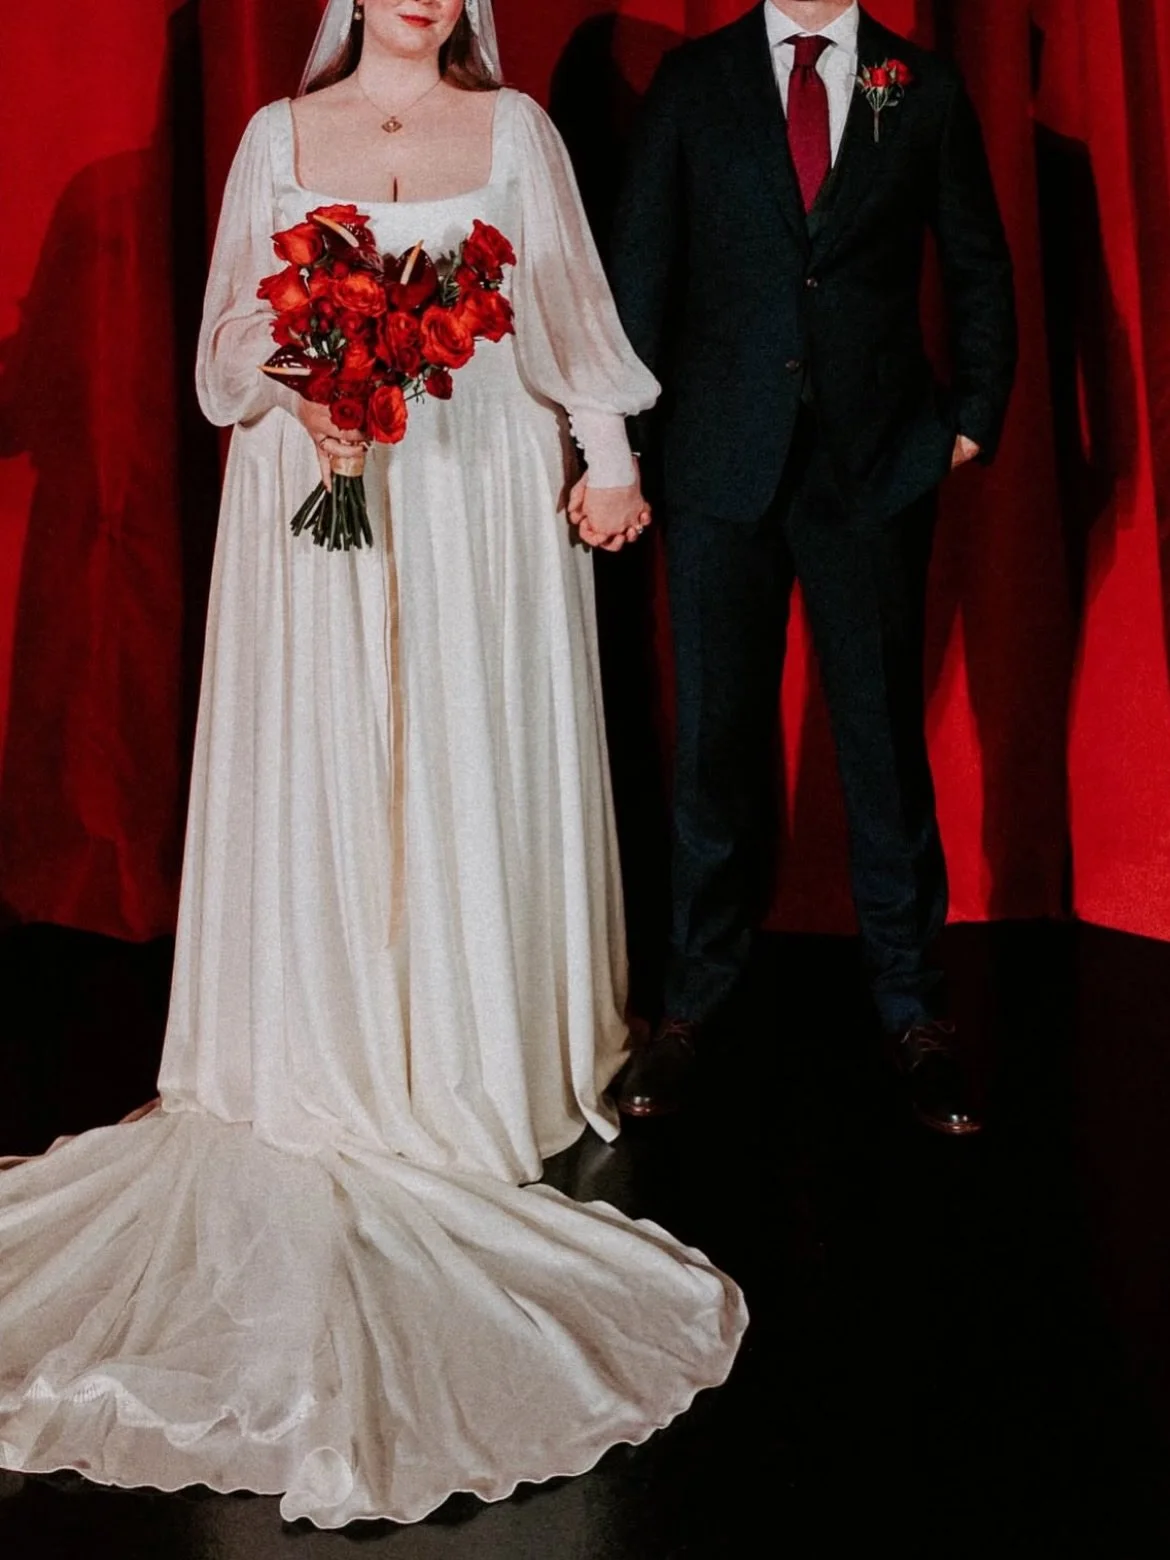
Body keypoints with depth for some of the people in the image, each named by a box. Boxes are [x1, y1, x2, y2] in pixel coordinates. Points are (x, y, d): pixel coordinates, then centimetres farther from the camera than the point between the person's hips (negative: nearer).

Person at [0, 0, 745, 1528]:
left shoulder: (514, 127, 11)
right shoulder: (281, 134, 10)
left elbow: (571, 305, 9)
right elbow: (237, 322, 8)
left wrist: (609, 457, 1)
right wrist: (303, 392, -12)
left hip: (485, 490, 0)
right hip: (322, 486, 0)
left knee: (476, 765, 1)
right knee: (324, 773, -1)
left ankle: (474, 1057, 8)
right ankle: (338, 1064, 7)